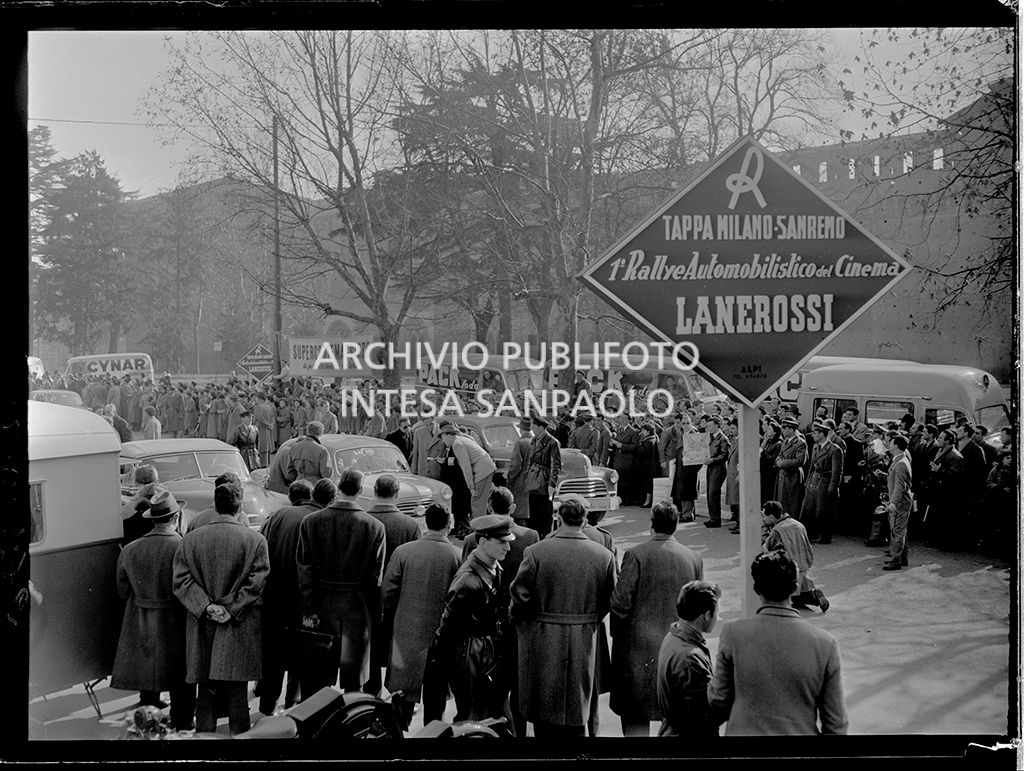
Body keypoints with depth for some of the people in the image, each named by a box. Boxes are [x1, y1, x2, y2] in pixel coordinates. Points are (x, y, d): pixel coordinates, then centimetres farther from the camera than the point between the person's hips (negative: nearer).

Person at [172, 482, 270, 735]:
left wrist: (206, 607, -7)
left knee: (206, 689, 10)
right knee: (237, 690, 3)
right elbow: (256, 583, -10)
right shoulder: (255, 540, -5)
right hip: (240, 630, -2)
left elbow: (181, 581, -2)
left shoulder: (190, 539, 3)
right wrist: (232, 610, -8)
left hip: (202, 626, 2)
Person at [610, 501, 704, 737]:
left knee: (635, 717, 5)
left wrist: (616, 634, 3)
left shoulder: (636, 555, -11)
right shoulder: (694, 559, 1)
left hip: (639, 648, -3)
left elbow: (620, 603, -12)